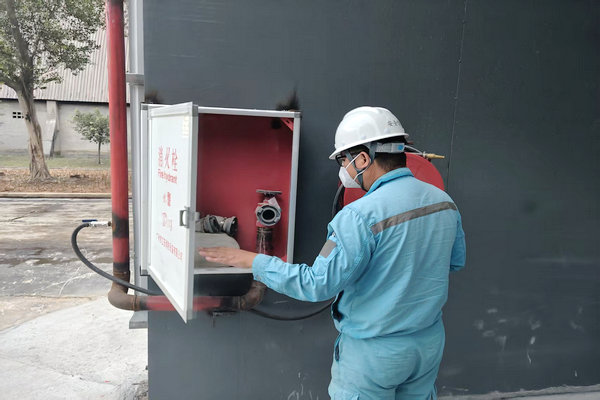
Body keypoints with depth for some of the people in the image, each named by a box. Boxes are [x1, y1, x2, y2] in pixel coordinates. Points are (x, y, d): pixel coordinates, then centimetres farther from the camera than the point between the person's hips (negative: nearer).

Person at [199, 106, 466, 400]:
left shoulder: (361, 216, -27)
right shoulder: (444, 201, -4)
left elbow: (317, 284, -26)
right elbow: (456, 261, 11)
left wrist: (252, 260, -17)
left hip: (374, 352, -6)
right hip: (430, 343, 7)